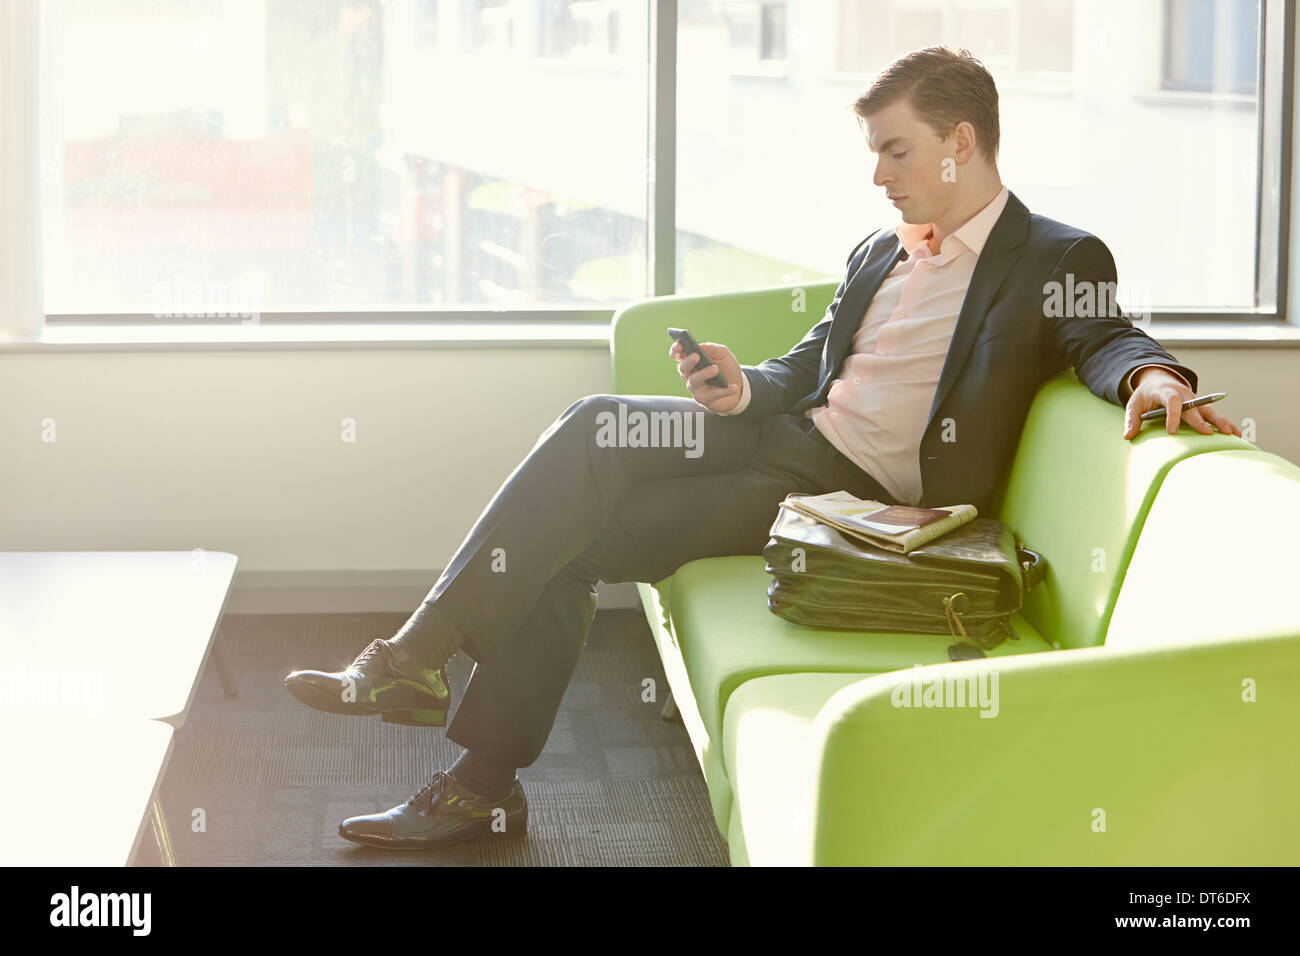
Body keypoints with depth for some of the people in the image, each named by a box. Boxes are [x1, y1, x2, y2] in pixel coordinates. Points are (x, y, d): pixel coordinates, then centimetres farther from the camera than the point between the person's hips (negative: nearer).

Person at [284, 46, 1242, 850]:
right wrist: (743, 388, -2)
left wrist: (1152, 374, -39)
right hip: (788, 430, 7)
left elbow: (1103, 339, -15)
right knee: (594, 425, -18)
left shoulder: (1059, 261, 1)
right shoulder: (879, 253, 22)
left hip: (863, 492, -6)